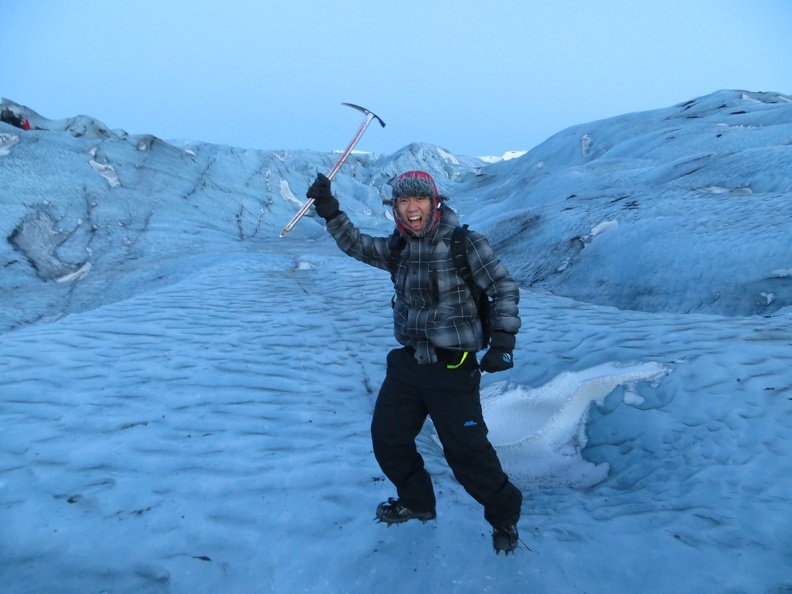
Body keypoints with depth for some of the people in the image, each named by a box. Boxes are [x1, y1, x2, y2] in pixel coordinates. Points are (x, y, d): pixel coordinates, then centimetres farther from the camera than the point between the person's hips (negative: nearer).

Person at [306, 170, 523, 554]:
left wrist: (502, 342, -20)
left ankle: (504, 515, 26)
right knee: (387, 437, 15)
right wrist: (330, 211, -8)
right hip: (407, 363, 7)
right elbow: (357, 245, 8)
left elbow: (505, 288, -10)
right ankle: (416, 501, 40)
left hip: (452, 367, -6)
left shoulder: (464, 243, -13)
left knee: (466, 451, -2)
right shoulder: (399, 247, 4)